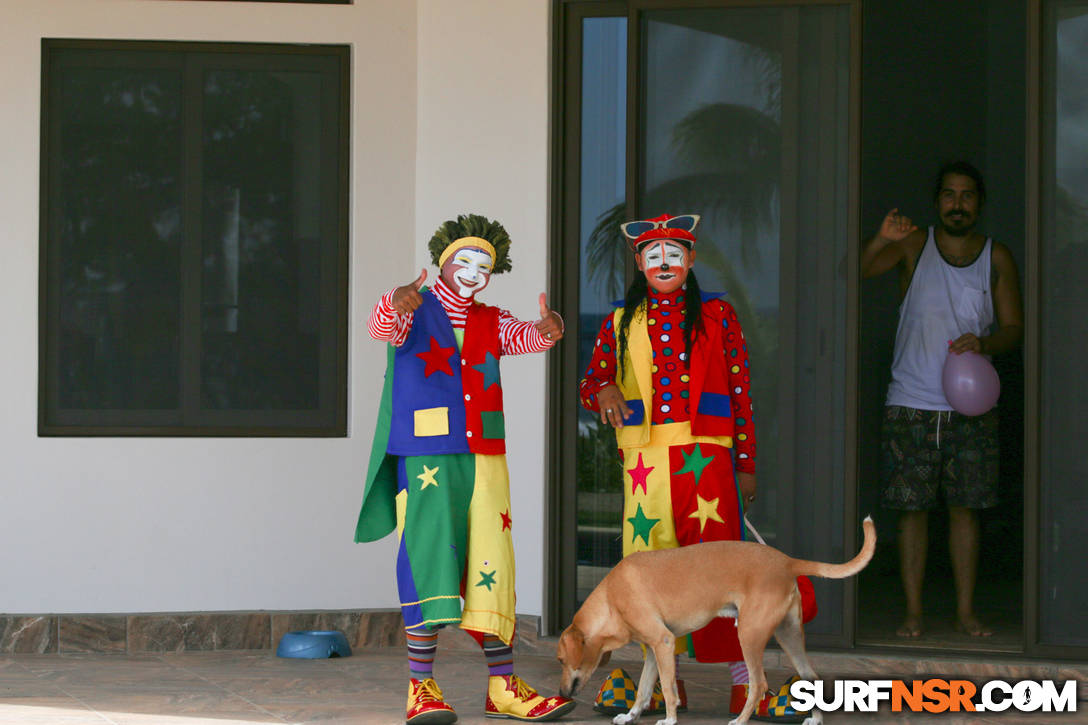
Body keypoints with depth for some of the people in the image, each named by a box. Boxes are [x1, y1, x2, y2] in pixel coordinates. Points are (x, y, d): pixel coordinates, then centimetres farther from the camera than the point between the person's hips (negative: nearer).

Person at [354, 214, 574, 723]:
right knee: (429, 566, -11)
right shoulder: (411, 310, 2)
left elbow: (527, 338, -1)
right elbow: (380, 325, -20)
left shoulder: (491, 322, 17)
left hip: (483, 463, 5)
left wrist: (547, 328, -25)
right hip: (424, 461, -5)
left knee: (490, 573, 4)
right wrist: (398, 305, -43)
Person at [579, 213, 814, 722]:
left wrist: (745, 464, 5)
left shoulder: (716, 314, 9)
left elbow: (740, 389, 8)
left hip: (705, 455, -2)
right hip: (645, 459, 3)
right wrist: (603, 392, -9)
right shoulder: (621, 324, 14)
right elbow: (591, 380, 18)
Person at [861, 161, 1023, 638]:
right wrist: (881, 241, -31)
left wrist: (984, 343, -16)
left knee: (965, 508, 4)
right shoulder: (914, 246, 1)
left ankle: (965, 612, 11)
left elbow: (1014, 327, 5)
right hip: (911, 406, -1)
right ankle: (913, 612, 5)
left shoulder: (997, 258, 5)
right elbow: (858, 271, -12)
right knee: (912, 508, -1)